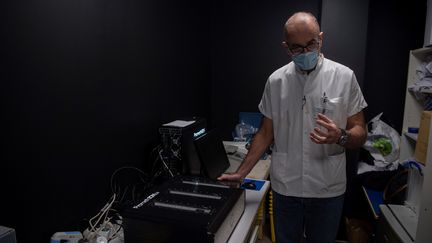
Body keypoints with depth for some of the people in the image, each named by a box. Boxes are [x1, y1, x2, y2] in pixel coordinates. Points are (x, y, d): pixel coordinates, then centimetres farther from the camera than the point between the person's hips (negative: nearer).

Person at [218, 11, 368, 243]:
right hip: (285, 188, 1)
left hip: (328, 190, 0)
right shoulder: (275, 81, -2)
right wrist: (241, 173, -1)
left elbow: (360, 133, -2)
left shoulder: (344, 76, -6)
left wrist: (340, 136, -25)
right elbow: (266, 133, 4)